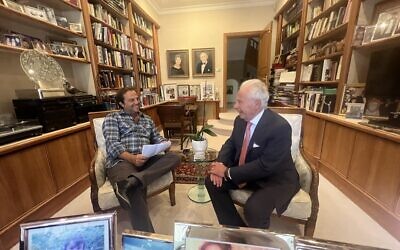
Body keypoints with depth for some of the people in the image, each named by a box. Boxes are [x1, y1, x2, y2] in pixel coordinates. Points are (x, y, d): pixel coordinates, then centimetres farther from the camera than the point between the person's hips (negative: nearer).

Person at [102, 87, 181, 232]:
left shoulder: (147, 120, 26)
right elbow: (112, 144, -4)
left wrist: (164, 143, -4)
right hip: (121, 161, -5)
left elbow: (157, 138, 22)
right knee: (135, 193, -35)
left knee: (174, 158, -22)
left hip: (146, 160, 5)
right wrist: (132, 158, -22)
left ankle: (132, 181, -39)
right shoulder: (112, 118, 10)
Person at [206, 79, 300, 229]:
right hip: (245, 172, 7)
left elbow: (265, 166, -28)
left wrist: (228, 172, -25)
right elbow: (230, 144, 6)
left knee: (254, 208, -30)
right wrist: (221, 164, -15)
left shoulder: (280, 127, -26)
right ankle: (235, 229, 11)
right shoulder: (241, 120, -5)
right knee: (212, 181, -5)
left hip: (275, 179, -6)